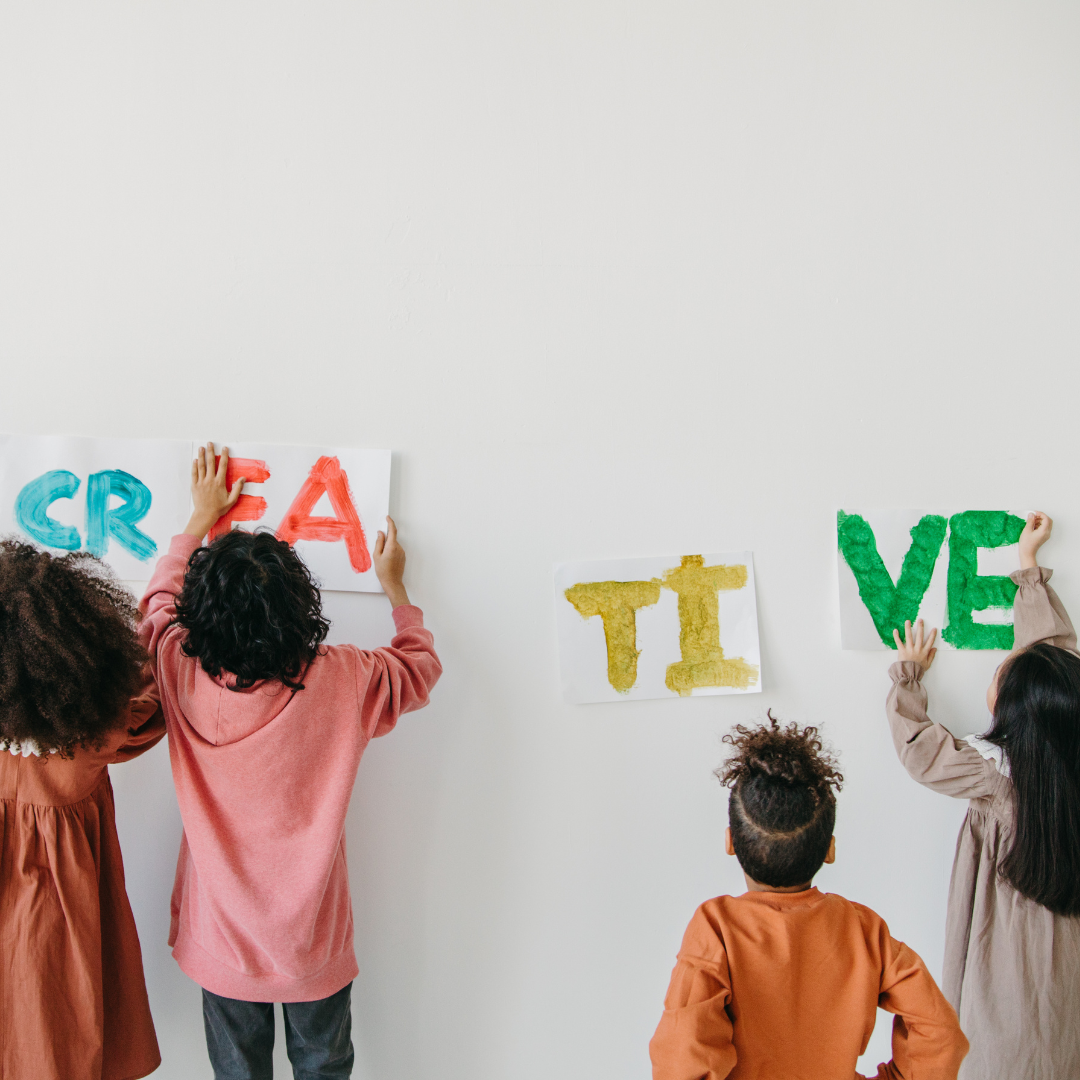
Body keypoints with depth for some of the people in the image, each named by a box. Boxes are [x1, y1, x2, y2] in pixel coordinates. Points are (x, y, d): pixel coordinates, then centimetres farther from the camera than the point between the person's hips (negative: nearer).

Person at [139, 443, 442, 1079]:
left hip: (222, 939, 1)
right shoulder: (343, 681, -23)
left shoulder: (181, 675, -20)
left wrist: (202, 517, 16)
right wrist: (395, 586, 13)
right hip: (314, 942, -1)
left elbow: (161, 601, 4)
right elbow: (420, 667, 1)